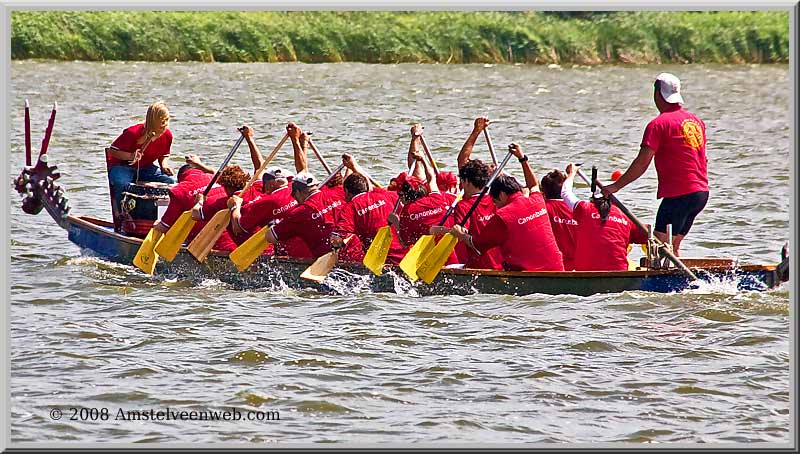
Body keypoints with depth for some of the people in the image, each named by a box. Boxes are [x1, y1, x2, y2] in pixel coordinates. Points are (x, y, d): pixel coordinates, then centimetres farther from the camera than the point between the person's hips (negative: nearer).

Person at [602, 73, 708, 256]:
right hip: (701, 192, 8)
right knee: (673, 246, 16)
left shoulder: (659, 124, -9)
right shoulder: (696, 121, 14)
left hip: (678, 195, -8)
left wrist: (616, 186, -10)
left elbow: (642, 163, -14)